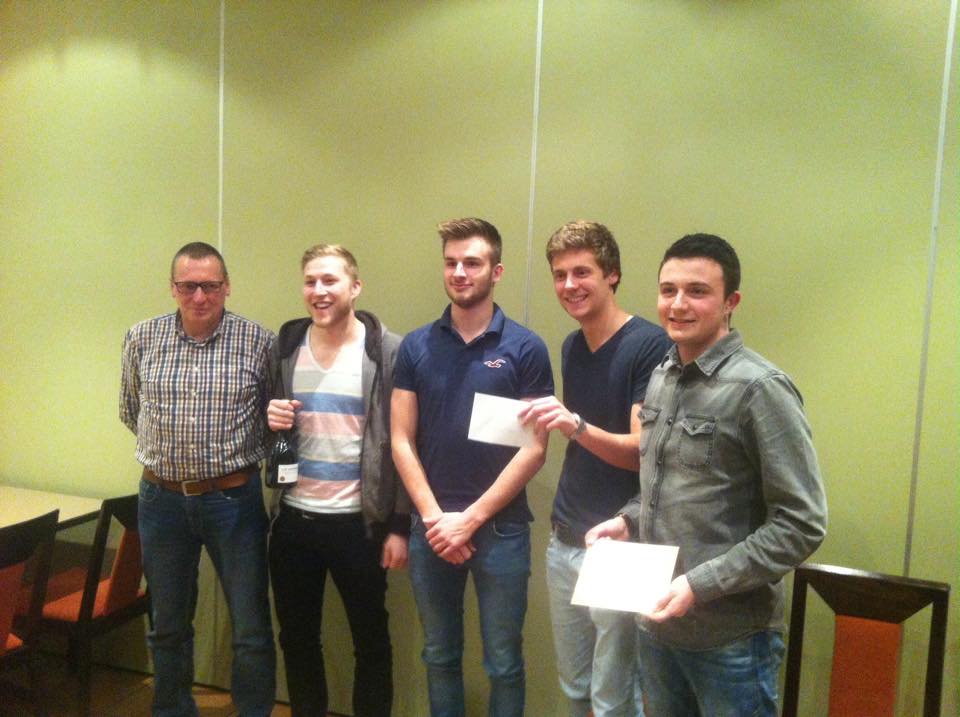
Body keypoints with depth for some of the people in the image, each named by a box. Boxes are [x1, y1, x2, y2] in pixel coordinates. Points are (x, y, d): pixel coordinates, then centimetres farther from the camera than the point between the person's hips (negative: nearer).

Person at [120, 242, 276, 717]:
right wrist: (168, 450, 11)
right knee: (168, 626, 18)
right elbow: (130, 410, 15)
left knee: (252, 630, 5)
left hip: (233, 497, -2)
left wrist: (239, 455, -5)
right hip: (162, 498, 3)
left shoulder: (258, 341, -7)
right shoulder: (141, 339, 0)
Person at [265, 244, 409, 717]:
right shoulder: (284, 346, 4)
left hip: (358, 522, -4)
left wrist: (400, 526, -10)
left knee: (371, 641, 13)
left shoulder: (388, 351, -9)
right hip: (293, 518, 4)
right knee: (297, 638, 18)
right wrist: (269, 420, -10)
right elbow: (265, 424, 14)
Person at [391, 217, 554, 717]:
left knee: (503, 663, 11)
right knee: (439, 656, 17)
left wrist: (471, 519, -11)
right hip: (429, 527, 2)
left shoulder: (525, 349, -6)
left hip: (500, 529, -2)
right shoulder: (415, 347, 2)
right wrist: (435, 517, -8)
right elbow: (401, 442, 1)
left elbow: (534, 448, -8)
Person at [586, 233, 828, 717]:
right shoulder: (661, 377, 6)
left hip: (729, 636, -6)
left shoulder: (758, 387, -16)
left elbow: (802, 524, -18)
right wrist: (629, 520, 1)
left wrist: (701, 585, -21)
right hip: (656, 622, 7)